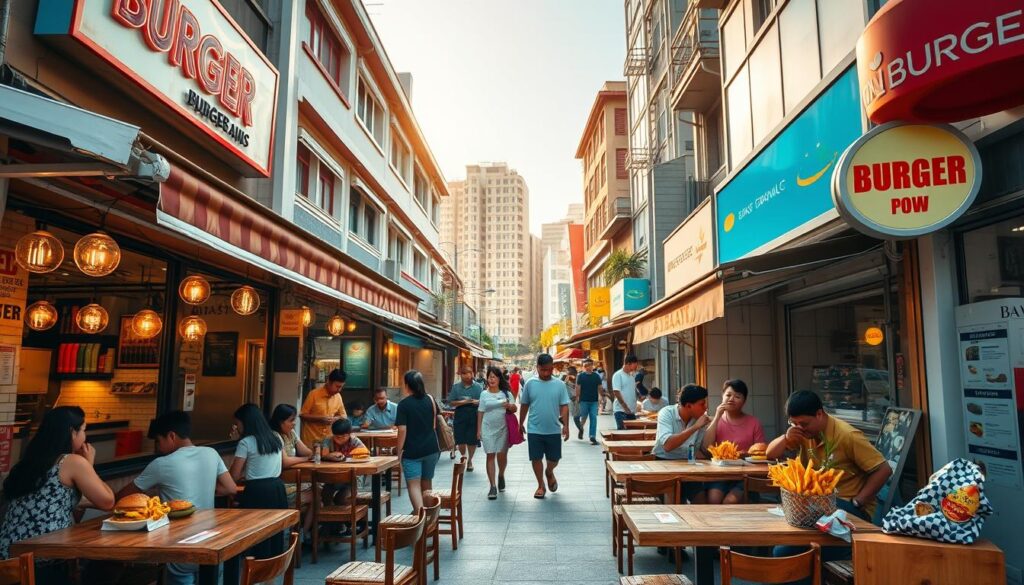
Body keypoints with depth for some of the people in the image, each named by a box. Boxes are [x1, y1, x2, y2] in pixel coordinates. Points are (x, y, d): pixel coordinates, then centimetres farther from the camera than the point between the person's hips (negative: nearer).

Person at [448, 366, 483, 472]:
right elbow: (451, 403, 1)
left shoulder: (478, 387, 3)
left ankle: (470, 460, 27)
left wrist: (476, 402, -20)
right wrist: (462, 402, -13)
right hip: (460, 416, 1)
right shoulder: (456, 386, 5)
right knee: (460, 440, 1)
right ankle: (463, 457, 32)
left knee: (472, 441, 3)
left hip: (474, 416, -1)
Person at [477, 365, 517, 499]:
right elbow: (481, 413, 7)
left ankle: (501, 476, 34)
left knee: (501, 454, 3)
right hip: (488, 429, 0)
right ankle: (493, 486, 1)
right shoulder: (484, 394, 4)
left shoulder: (506, 393, 2)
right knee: (490, 456, -2)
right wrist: (478, 430, 4)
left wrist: (509, 406, -21)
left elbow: (514, 409, 2)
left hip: (502, 428, 0)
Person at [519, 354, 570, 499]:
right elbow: (524, 405, 6)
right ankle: (541, 486, 25)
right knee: (536, 458, 6)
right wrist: (521, 424, 10)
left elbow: (564, 406, -1)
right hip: (534, 430, 0)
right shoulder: (530, 384, -4)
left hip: (553, 430, 0)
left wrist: (566, 425, -9)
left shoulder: (560, 384, -3)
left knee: (554, 458, 10)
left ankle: (549, 473, 42)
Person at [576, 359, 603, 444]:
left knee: (593, 418, -2)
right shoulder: (581, 376, -2)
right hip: (584, 401, -1)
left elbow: (599, 388, 6)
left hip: (594, 401, 1)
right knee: (584, 417, 6)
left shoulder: (596, 376, 3)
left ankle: (593, 437, 1)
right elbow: (578, 388, -1)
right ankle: (581, 428, 36)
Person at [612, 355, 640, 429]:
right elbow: (616, 392, -17)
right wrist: (625, 407, -21)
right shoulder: (618, 375, -9)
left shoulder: (632, 376, 15)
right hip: (621, 410, -8)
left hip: (631, 410, 8)